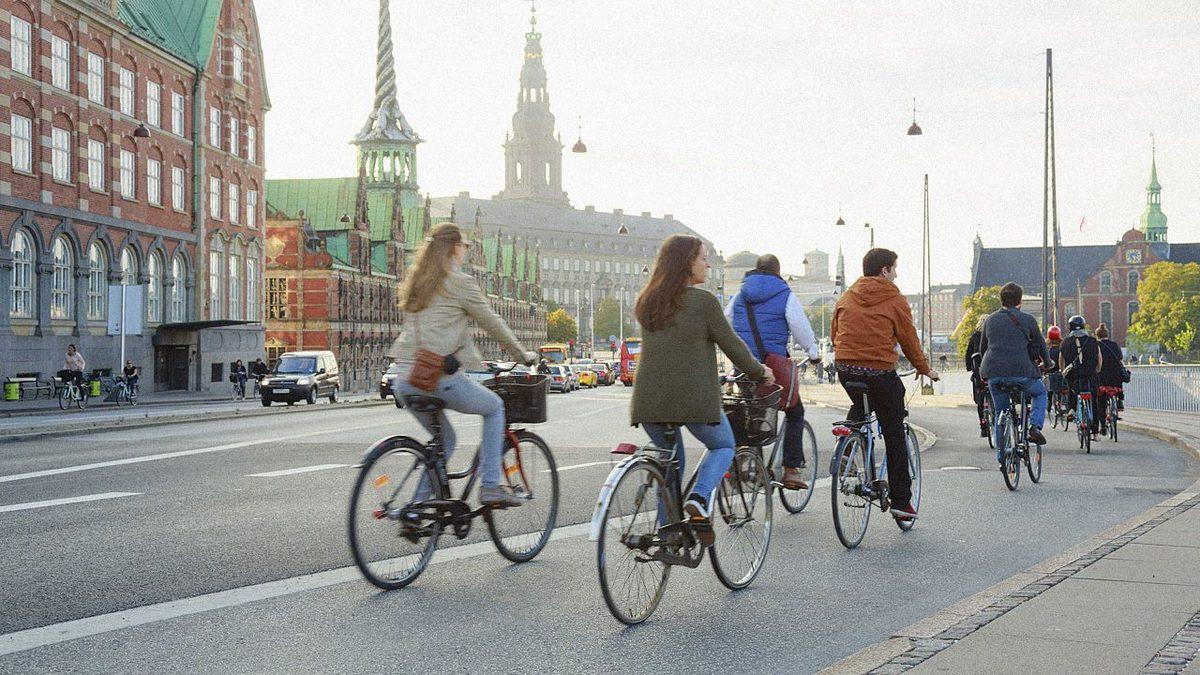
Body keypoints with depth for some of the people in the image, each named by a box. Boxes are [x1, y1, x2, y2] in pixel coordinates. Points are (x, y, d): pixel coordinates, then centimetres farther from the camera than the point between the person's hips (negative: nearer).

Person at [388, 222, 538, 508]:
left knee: (444, 440, 25)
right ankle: (491, 487, 10)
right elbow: (493, 324, 4)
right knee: (495, 407, 19)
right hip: (441, 377, -7)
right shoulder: (460, 283, -3)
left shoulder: (416, 283, 18)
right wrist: (523, 355, 17)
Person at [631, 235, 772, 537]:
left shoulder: (646, 302, 10)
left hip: (649, 399, 5)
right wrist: (759, 372, 16)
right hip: (693, 396, -5)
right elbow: (731, 344, -1)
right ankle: (698, 499, -5)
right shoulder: (703, 301, -8)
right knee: (723, 447, 19)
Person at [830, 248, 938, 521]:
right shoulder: (894, 300, -3)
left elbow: (834, 333, 17)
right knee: (895, 436, 6)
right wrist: (925, 369, 16)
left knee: (860, 404, 36)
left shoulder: (847, 297, 11)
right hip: (880, 372, -4)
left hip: (845, 368, 5)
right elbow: (909, 339, 2)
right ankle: (901, 501, 6)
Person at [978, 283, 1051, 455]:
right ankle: (1035, 426, 3)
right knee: (1040, 393, 24)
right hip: (1021, 371, -3)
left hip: (993, 373, 4)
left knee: (1001, 413, 16)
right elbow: (1040, 344, 10)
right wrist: (1047, 362, 28)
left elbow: (982, 348, 19)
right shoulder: (1027, 320, 0)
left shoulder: (990, 319, 12)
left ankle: (1001, 453, 14)